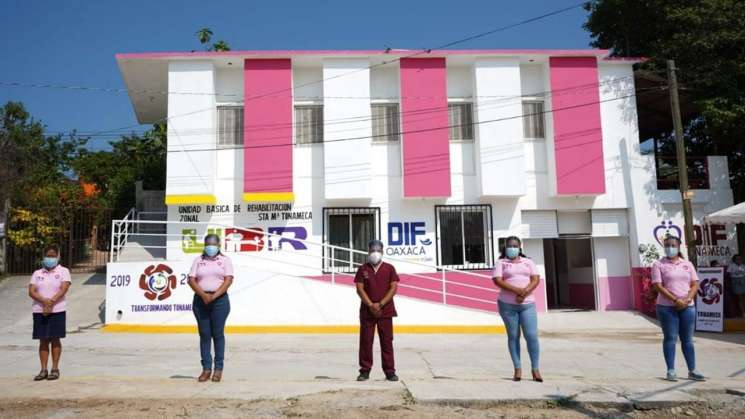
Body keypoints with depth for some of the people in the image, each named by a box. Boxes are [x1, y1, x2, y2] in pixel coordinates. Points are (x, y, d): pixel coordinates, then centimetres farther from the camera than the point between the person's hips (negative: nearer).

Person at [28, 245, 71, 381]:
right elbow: (31, 292, 0)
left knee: (55, 339, 0)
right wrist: (44, 301, -18)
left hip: (57, 310, -3)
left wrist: (51, 302, -21)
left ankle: (55, 369, 7)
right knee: (43, 341, 4)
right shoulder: (37, 273, 12)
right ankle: (43, 370, 9)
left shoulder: (63, 271, 4)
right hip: (39, 311, 3)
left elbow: (63, 289, -9)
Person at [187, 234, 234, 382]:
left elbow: (228, 280, -5)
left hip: (220, 300, -2)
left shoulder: (225, 260, 6)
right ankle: (206, 368, 8)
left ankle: (218, 368, 6)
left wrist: (214, 296, -14)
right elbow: (191, 279, 2)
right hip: (200, 300, 2)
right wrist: (203, 295, -12)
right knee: (204, 334, 3)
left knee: (218, 334, -1)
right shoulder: (198, 260, 12)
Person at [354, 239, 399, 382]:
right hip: (367, 311, 1)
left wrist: (380, 304, -12)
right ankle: (365, 371, 12)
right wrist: (371, 305, -14)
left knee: (387, 341, 2)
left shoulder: (389, 268, 4)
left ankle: (390, 371, 8)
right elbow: (359, 289, -2)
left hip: (385, 311, 0)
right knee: (365, 341, 3)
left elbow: (393, 288, -3)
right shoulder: (363, 269, 4)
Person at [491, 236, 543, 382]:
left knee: (532, 336, -6)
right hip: (507, 304, -1)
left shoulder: (528, 262, 14)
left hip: (527, 304, 1)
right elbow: (497, 280, -8)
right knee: (513, 336, 2)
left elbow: (536, 279, 3)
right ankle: (518, 369, 8)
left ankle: (535, 369, 3)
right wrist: (517, 290, -18)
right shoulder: (501, 263, 7)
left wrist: (525, 292, -14)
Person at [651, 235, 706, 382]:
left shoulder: (687, 264, 12)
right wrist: (675, 300, -17)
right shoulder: (659, 265, 0)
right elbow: (658, 286, -9)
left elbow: (695, 284, 8)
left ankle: (692, 371, 15)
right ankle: (671, 371, 4)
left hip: (687, 307, 3)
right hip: (667, 307, -3)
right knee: (670, 338, 0)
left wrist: (688, 299, -10)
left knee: (688, 339, 8)